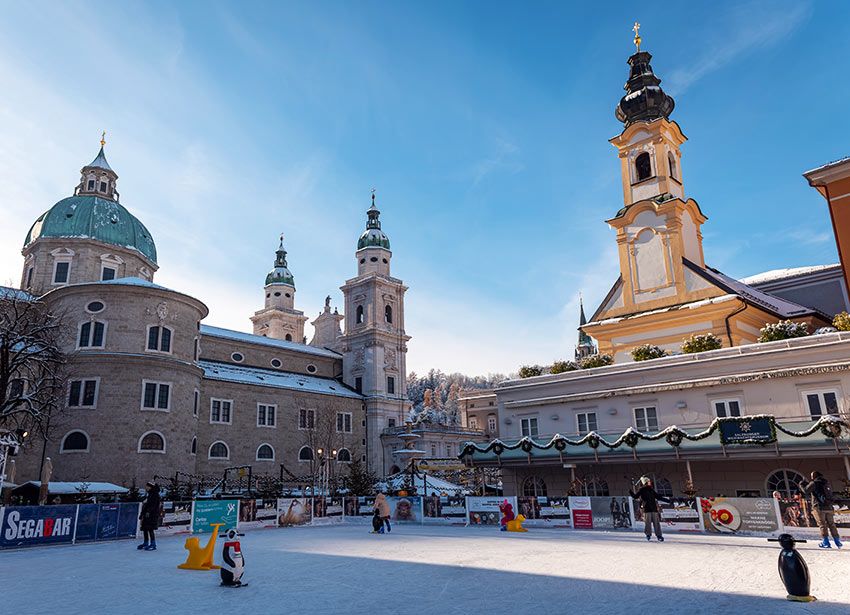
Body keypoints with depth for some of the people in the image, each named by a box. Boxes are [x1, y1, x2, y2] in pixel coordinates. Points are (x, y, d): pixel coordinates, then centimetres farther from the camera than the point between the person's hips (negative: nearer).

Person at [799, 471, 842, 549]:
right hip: (829, 507, 6)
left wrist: (801, 485, 10)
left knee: (822, 524, -2)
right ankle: (838, 542, 13)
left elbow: (805, 491, -10)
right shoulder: (827, 483, 15)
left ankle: (826, 542, -4)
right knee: (831, 524, 12)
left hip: (819, 507, -6)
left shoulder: (814, 483, -6)